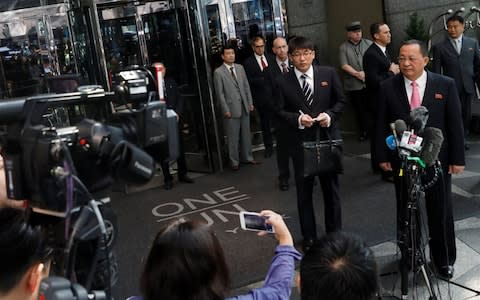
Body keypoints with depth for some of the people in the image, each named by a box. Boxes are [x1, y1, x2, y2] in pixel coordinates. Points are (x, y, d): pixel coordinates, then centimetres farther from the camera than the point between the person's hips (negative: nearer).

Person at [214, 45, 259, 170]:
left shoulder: (240, 68, 9)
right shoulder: (218, 72, -7)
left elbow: (246, 86, 12)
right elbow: (220, 93, -8)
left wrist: (250, 103, 7)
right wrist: (226, 110, -10)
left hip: (244, 107, 5)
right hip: (231, 109, -5)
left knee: (246, 134, 13)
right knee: (233, 137, 3)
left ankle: (247, 157, 28)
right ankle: (234, 161, 17)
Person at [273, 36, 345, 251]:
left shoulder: (328, 74, -1)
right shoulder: (283, 82, -5)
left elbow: (340, 101, 6)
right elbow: (280, 111, -1)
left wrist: (329, 115, -13)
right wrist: (298, 119, -18)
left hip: (327, 138, 1)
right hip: (300, 143, -1)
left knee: (331, 188, 14)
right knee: (304, 191, 9)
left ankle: (335, 232, 32)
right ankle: (309, 237, 25)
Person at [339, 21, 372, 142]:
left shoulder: (369, 44, 8)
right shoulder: (343, 47, 4)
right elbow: (344, 65, -5)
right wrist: (357, 74, -13)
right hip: (354, 85, 0)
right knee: (359, 110, 7)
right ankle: (363, 132, 18)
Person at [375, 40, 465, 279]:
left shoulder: (445, 85, -7)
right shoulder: (388, 87, -5)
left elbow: (455, 124, -3)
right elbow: (382, 125, 0)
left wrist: (457, 158, -4)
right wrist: (383, 156, -2)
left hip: (437, 159, 0)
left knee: (441, 212, 12)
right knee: (405, 211, 14)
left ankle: (444, 259, 32)